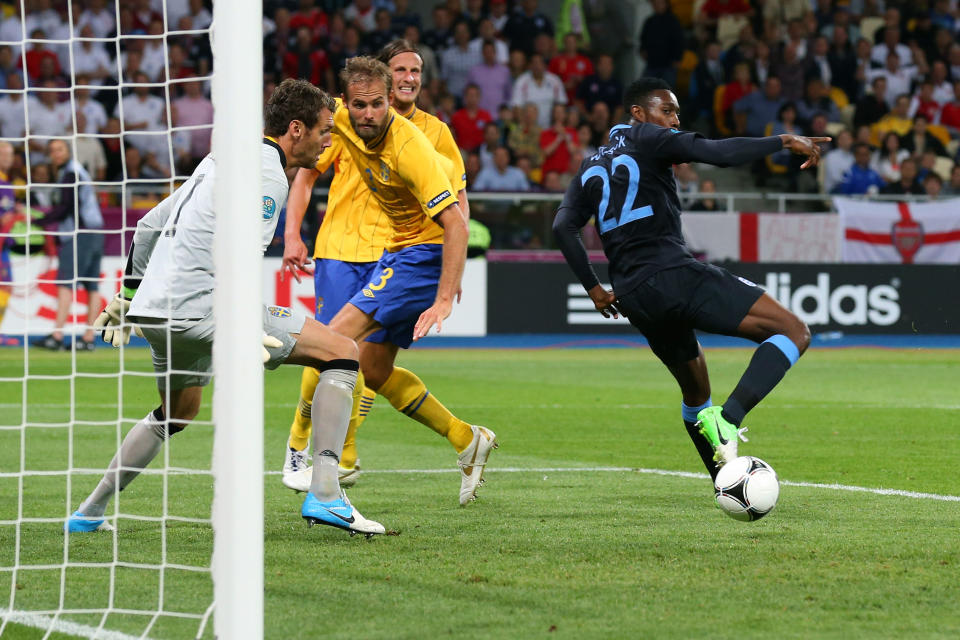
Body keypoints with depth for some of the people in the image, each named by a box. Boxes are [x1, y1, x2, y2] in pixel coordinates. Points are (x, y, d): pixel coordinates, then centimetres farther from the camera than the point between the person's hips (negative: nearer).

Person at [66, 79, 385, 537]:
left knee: (177, 412, 34)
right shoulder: (266, 172, -7)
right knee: (342, 352, -7)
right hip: (199, 306, -9)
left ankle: (89, 513, 35)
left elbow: (151, 224, 28)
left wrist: (128, 296, 34)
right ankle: (323, 494, -17)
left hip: (154, 310, 9)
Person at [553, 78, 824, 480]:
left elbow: (563, 226, 14)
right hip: (675, 275, -8)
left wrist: (594, 288, 16)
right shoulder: (648, 140, 5)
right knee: (794, 332, -11)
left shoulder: (591, 168, 24)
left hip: (634, 297, 8)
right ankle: (728, 419, -29)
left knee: (696, 391, 26)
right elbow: (720, 153, -10)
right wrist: (783, 141, -6)